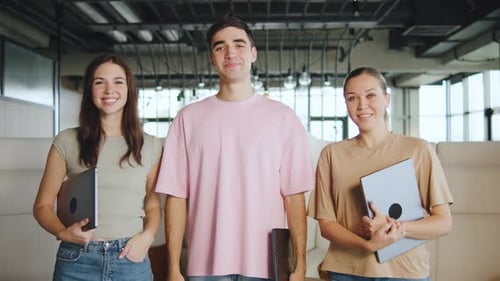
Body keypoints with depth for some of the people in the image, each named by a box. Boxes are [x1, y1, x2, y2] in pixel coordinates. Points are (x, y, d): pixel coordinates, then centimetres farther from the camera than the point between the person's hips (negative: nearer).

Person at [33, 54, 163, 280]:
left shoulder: (150, 146, 4)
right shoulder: (67, 142, 0)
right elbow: (43, 205, 4)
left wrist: (147, 236, -7)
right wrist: (63, 232, -14)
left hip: (131, 260, 1)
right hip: (77, 261, -1)